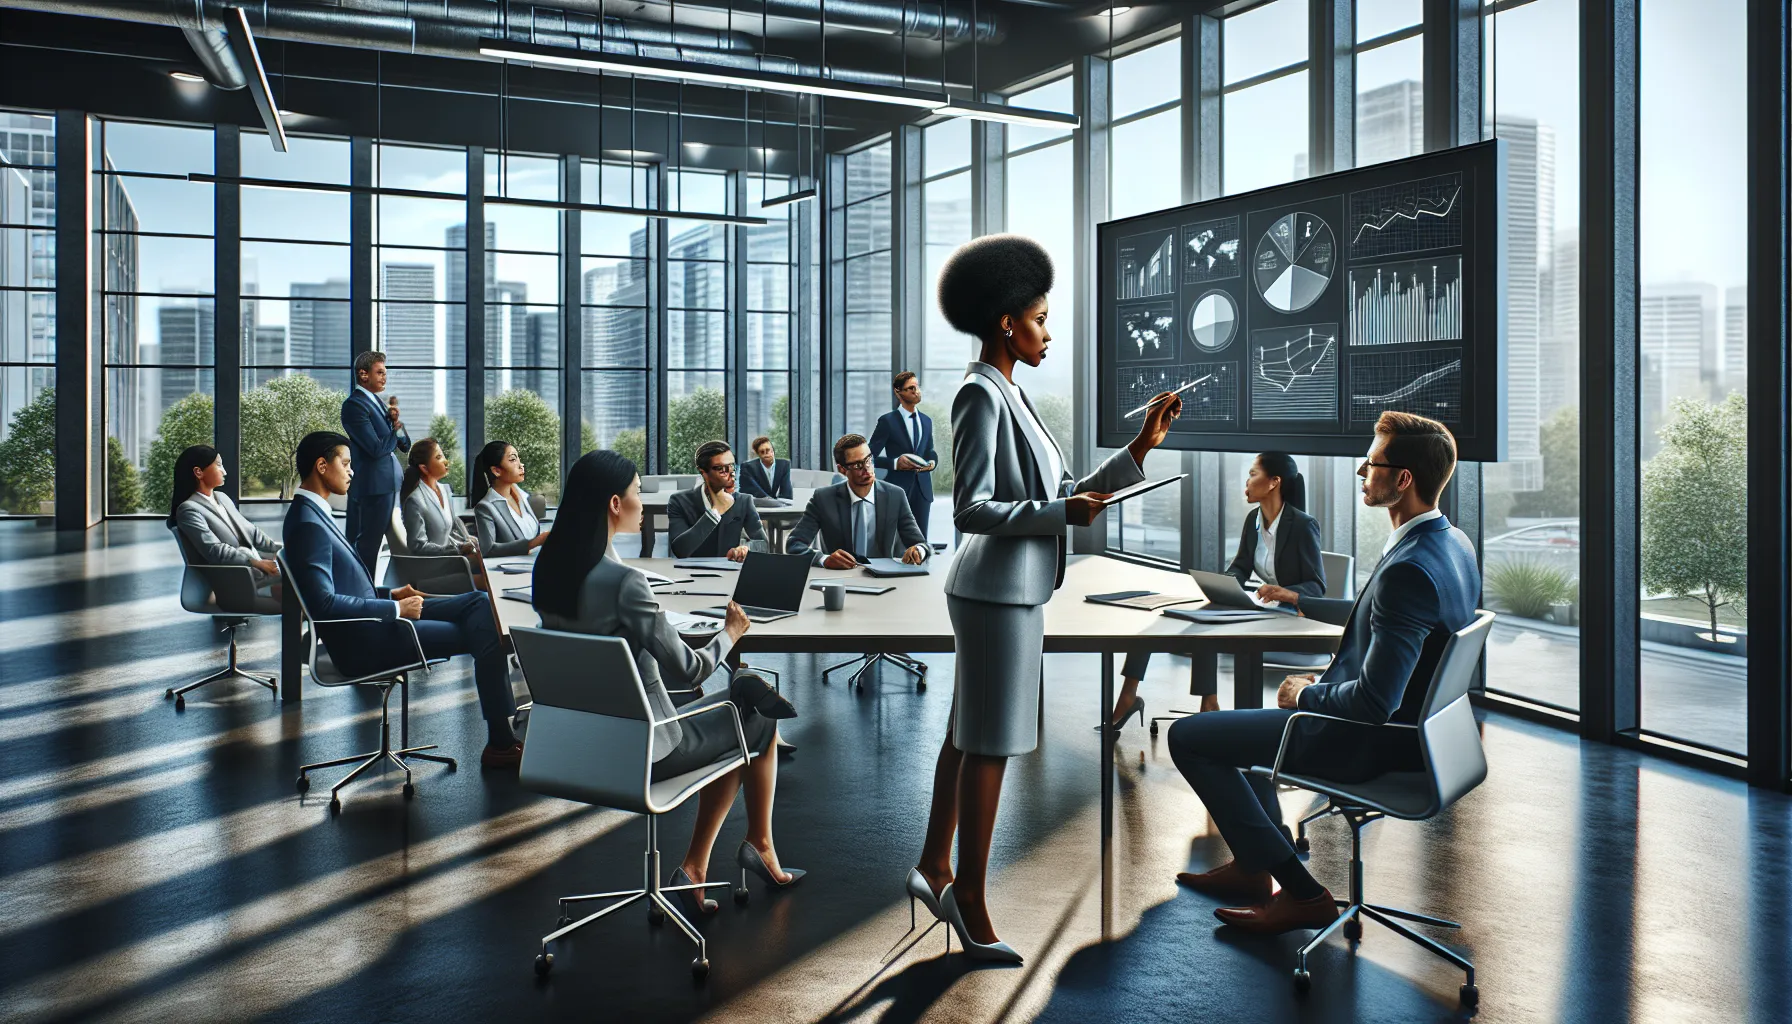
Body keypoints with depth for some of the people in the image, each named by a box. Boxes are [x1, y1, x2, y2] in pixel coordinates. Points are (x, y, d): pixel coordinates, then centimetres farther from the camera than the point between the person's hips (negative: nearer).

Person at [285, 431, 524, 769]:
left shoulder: (314, 514, 13)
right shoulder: (308, 524, -19)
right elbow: (324, 604, -26)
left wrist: (391, 595, 11)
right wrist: (395, 609, -19)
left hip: (370, 625, 10)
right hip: (362, 644, -10)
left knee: (479, 603, 3)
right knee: (484, 632, -11)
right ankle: (502, 744, -2)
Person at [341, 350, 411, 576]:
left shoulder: (378, 402, 17)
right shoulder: (354, 405, -11)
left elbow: (405, 445, 15)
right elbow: (377, 448, -19)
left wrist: (396, 422, -5)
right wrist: (396, 429, -1)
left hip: (393, 485, 9)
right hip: (372, 487, -9)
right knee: (365, 548, -2)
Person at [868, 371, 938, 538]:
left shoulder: (926, 421, 13)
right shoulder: (887, 421, -5)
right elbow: (870, 456, -6)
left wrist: (933, 462, -2)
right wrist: (895, 462, -22)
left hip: (922, 488, 5)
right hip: (897, 487, -5)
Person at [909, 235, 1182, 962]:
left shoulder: (1010, 397, 15)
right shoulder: (980, 395, -15)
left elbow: (1064, 496, 13)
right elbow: (972, 511, -21)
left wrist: (1140, 449, 7)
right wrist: (1061, 512, -18)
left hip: (1013, 590, 10)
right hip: (997, 592, -10)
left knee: (968, 734, 16)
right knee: (990, 744, -1)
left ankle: (934, 867, 29)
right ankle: (971, 902, 12)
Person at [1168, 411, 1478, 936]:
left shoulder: (1409, 571, -31)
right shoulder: (1453, 543, 1)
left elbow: (1375, 700, -32)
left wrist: (1306, 695, -13)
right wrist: (1301, 601, 28)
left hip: (1366, 744, -10)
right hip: (1407, 726, 10)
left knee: (1187, 735, -2)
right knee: (1249, 714, 31)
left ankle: (1300, 892, 5)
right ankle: (1253, 865, 36)